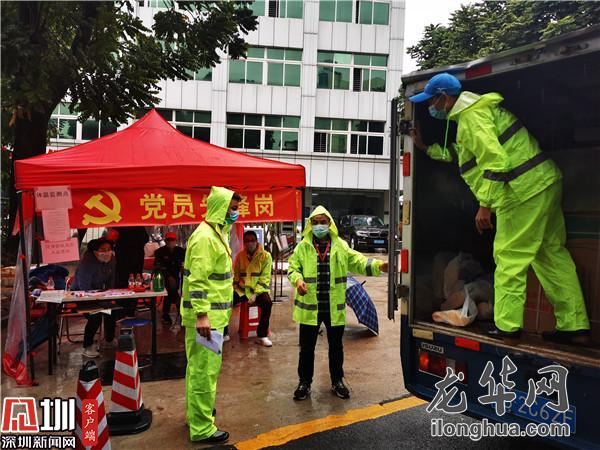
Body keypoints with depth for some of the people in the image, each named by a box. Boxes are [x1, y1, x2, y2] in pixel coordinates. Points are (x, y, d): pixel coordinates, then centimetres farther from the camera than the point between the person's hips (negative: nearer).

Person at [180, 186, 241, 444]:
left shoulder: (217, 233, 14)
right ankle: (202, 428, 8)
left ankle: (197, 410, 37)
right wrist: (202, 315, -28)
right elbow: (197, 279, -24)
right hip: (205, 316, -10)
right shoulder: (205, 237, -19)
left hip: (212, 313, 10)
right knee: (205, 369, -2)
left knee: (199, 366, 21)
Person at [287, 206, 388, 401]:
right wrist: (298, 280, -21)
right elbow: (293, 268, 1)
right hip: (309, 306, -1)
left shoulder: (341, 246, 2)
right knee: (307, 347, 9)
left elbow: (358, 261, -4)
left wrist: (378, 265, -21)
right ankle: (304, 382, 26)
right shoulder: (302, 247, 0)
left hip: (335, 307, 1)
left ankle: (337, 381, 33)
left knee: (336, 346, 15)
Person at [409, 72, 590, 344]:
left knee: (509, 258, -3)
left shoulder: (470, 114, -12)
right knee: (553, 255, 11)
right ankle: (574, 327, 17)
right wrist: (426, 148, 30)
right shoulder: (475, 111, 22)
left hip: (523, 189, -11)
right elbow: (460, 154, 32)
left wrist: (485, 205, -22)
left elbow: (494, 157, -23)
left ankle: (507, 327, 4)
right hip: (544, 183, 11)